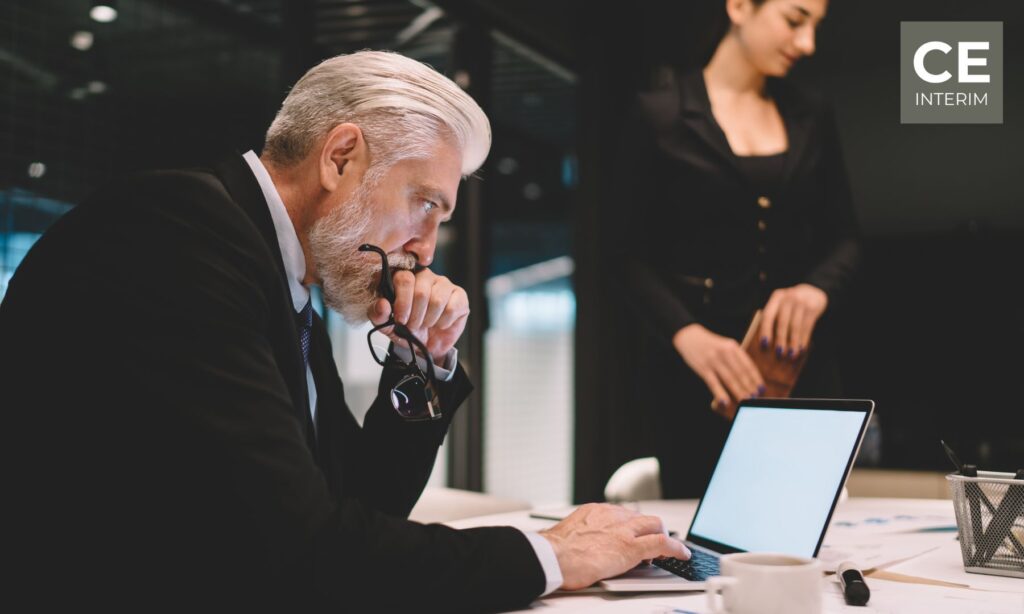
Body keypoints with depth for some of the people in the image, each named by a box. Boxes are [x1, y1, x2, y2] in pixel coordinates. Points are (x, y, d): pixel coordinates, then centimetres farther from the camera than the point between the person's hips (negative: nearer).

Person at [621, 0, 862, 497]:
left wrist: (817, 288, -11)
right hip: (697, 370, -3)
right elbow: (633, 255, -4)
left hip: (800, 361, 4)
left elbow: (844, 237, 12)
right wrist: (686, 334, -21)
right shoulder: (659, 115, -1)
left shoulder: (811, 118, 12)